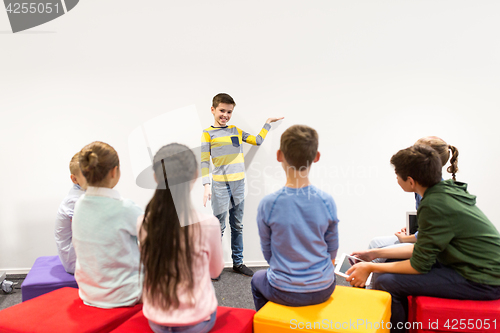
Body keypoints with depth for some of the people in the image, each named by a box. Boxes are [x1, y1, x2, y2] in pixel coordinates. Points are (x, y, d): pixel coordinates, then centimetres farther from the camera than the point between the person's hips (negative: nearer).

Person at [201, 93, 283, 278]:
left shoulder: (236, 131, 12)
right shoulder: (208, 134, 0)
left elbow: (257, 141, 19)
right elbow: (204, 161, -5)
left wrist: (268, 123, 21)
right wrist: (206, 186, -14)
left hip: (239, 184, 5)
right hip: (220, 185, -4)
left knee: (237, 226, 11)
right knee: (219, 227, -1)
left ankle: (238, 263, 22)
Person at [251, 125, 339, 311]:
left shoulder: (267, 204, -19)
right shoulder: (327, 201, -13)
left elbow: (267, 252, -5)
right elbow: (332, 250, -1)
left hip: (284, 293, -2)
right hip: (323, 291, 2)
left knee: (257, 279, 31)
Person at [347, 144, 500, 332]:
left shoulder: (435, 205, -23)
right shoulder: (449, 190, 5)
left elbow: (419, 265, -16)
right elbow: (423, 249, 10)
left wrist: (370, 268, -8)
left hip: (482, 282, -10)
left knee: (386, 283, -19)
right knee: (390, 264, 14)